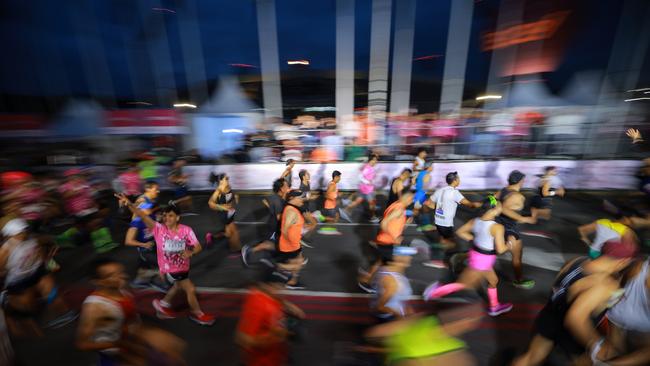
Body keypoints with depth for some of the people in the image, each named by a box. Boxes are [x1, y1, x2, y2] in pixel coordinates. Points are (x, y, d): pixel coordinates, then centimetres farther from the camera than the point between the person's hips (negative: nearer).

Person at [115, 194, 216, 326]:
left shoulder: (186, 230, -13)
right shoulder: (159, 228, -17)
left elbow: (198, 246, -12)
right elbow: (143, 215, -31)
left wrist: (190, 253, -32)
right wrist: (129, 204, -46)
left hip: (183, 267, 4)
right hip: (169, 269, -4)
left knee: (178, 286, 29)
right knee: (191, 289, -4)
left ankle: (164, 305, 58)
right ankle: (197, 313, 21)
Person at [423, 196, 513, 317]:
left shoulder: (475, 221, -5)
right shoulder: (497, 227, -25)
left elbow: (460, 232, 3)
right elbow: (500, 249, -21)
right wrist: (508, 246, -1)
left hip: (475, 254, 8)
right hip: (483, 260, -8)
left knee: (493, 281, 29)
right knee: (464, 283, 8)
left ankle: (494, 307, 47)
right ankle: (436, 291, 11)